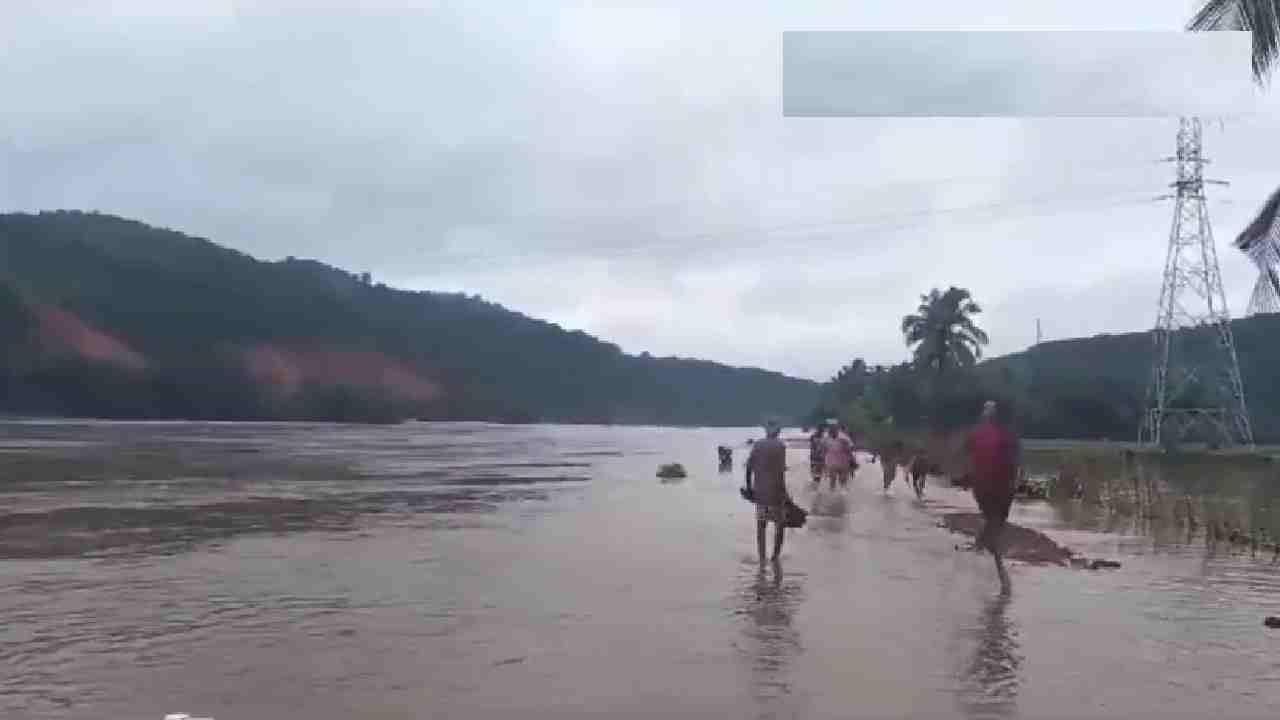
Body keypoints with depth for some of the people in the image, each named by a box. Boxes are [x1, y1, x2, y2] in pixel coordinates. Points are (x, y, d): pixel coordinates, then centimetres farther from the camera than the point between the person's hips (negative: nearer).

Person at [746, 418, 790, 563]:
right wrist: (784, 492, -10)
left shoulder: (756, 445, 5)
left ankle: (762, 558, 8)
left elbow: (749, 468, 3)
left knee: (761, 524, 8)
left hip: (759, 491, 4)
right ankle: (775, 556, 7)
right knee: (780, 524, 10)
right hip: (775, 491, -4)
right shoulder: (780, 446, -9)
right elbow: (780, 471, -15)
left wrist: (749, 487, 12)